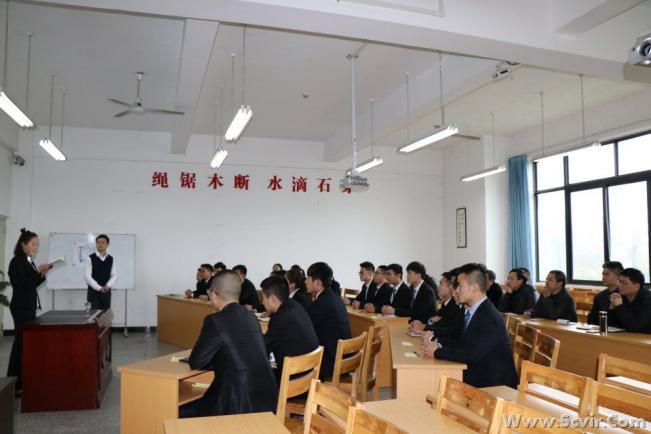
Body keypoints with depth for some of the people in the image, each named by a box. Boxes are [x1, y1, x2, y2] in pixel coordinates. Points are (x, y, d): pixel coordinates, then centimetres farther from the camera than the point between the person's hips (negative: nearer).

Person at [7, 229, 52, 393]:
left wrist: (42, 274, 4)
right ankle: (16, 384, -2)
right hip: (21, 308, -9)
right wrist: (37, 271, -19)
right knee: (22, 342, -7)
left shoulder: (29, 261, 12)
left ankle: (21, 380, 20)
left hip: (29, 307, 9)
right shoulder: (17, 261, -13)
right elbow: (21, 285, -21)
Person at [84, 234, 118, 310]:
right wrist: (99, 288, -15)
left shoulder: (111, 259, 7)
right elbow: (87, 276, -8)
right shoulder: (90, 258, -4)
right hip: (93, 292, -3)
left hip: (106, 292, 4)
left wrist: (108, 286, -11)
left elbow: (114, 275, 7)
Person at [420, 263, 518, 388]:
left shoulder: (490, 318, -22)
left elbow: (471, 355, -27)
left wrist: (437, 352, -19)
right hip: (477, 375, 7)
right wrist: (437, 343, -6)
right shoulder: (472, 311, 5)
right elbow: (463, 341, 9)